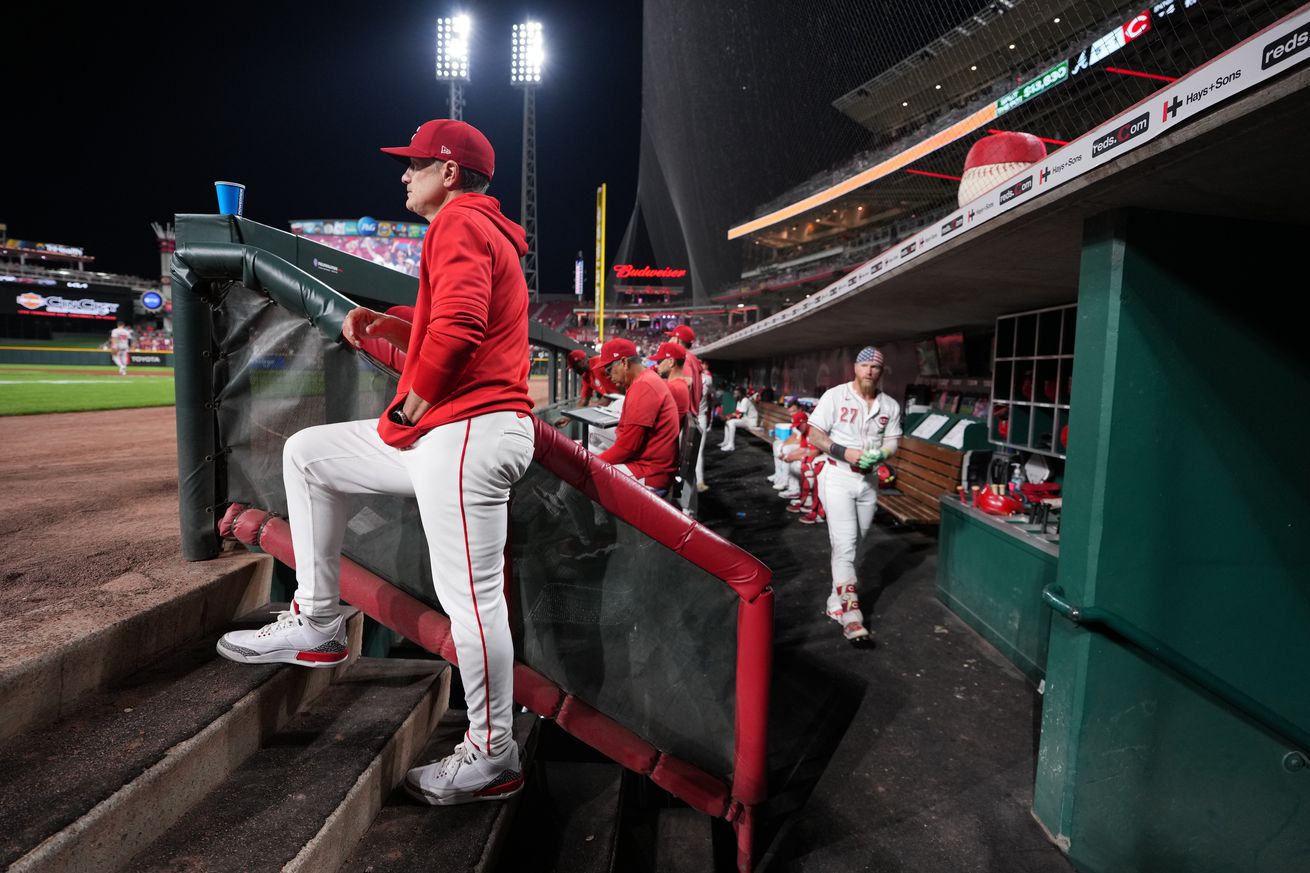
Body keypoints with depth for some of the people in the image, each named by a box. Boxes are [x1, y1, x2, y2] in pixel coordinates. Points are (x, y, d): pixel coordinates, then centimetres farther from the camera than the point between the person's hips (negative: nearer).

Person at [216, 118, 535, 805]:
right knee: (307, 452, 18)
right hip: (442, 433, 11)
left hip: (470, 432, -11)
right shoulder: (479, 230, 27)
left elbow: (457, 324, -23)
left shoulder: (460, 223, -6)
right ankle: (317, 627, 20)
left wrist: (412, 404, -12)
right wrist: (383, 326, 15)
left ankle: (492, 758, 7)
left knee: (470, 596, -7)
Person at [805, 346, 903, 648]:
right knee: (845, 546, -10)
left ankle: (837, 602, 28)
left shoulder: (890, 406, 4)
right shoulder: (835, 396, -9)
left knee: (851, 544, 13)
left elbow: (892, 444, 8)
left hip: (869, 481, 5)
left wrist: (880, 455, -15)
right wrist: (845, 452, -22)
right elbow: (814, 435, -9)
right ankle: (850, 614, -7)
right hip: (838, 477, -5)